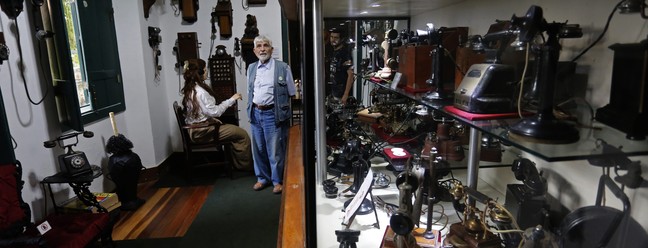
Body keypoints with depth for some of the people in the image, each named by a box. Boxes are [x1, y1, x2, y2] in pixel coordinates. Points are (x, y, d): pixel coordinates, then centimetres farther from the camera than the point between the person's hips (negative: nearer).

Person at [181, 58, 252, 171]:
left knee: (234, 130, 22)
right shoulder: (200, 92, -23)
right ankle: (245, 166, 6)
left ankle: (237, 164, 25)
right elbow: (214, 111, -23)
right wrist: (231, 100, -17)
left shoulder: (190, 89, 8)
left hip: (195, 129, 10)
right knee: (243, 134, -9)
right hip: (203, 132, -10)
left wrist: (212, 118, 10)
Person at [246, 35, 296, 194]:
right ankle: (263, 178, 32)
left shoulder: (283, 68, -5)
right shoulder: (251, 68, 11)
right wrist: (252, 109, 15)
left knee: (275, 150, 2)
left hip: (273, 114, -5)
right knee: (258, 148, 15)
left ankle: (278, 180, 21)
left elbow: (291, 93, -1)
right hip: (255, 113, 5)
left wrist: (280, 107, -3)